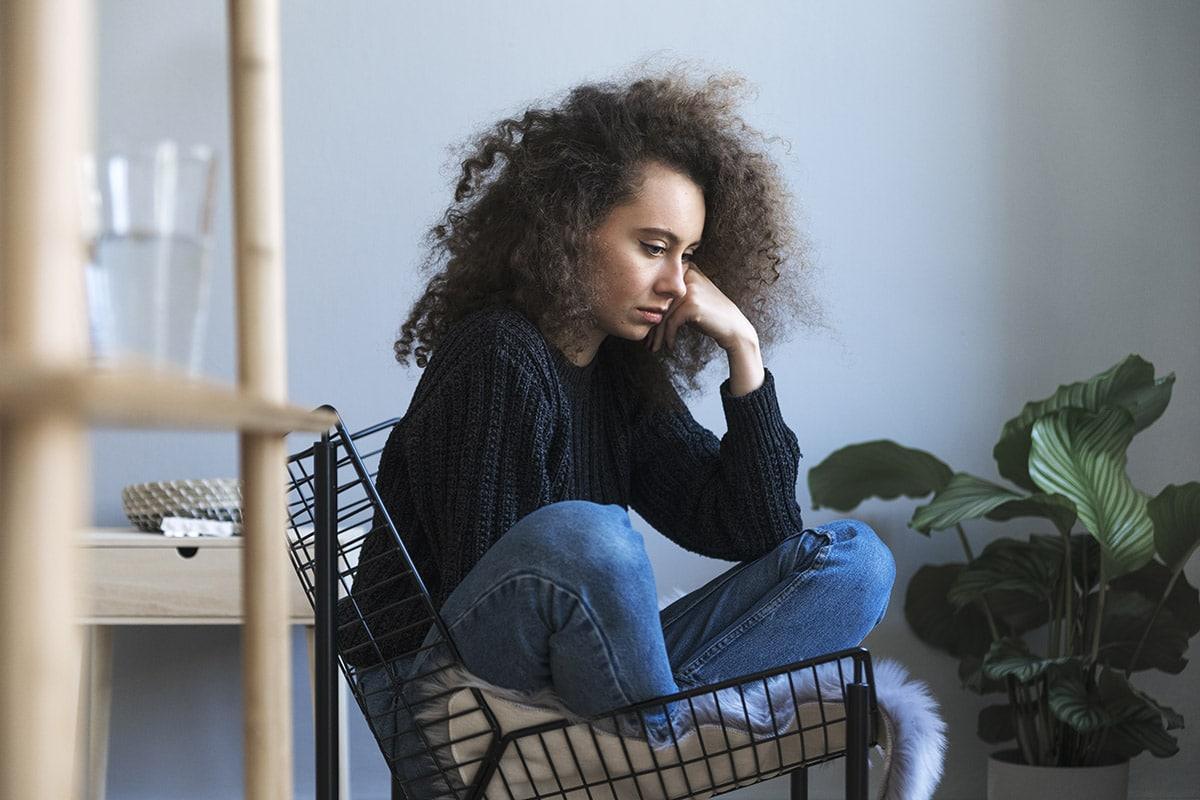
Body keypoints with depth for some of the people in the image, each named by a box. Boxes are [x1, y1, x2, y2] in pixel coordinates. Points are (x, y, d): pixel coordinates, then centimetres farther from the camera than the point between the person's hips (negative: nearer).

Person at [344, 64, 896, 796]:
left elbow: (760, 533, 7)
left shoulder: (624, 372, 9)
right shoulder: (499, 361, -14)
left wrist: (743, 347, -2)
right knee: (577, 535, -39)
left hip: (572, 678, 8)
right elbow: (481, 586, -18)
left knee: (853, 559, -4)